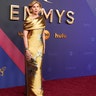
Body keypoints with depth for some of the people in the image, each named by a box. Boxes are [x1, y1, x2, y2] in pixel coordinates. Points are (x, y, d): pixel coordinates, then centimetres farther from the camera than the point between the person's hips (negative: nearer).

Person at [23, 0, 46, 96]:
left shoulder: (42, 19, 8)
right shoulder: (28, 20, -8)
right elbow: (25, 35, -12)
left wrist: (44, 46, 15)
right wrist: (27, 49, -18)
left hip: (39, 47, 6)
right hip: (31, 47, -5)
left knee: (38, 68, 11)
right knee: (33, 68, -1)